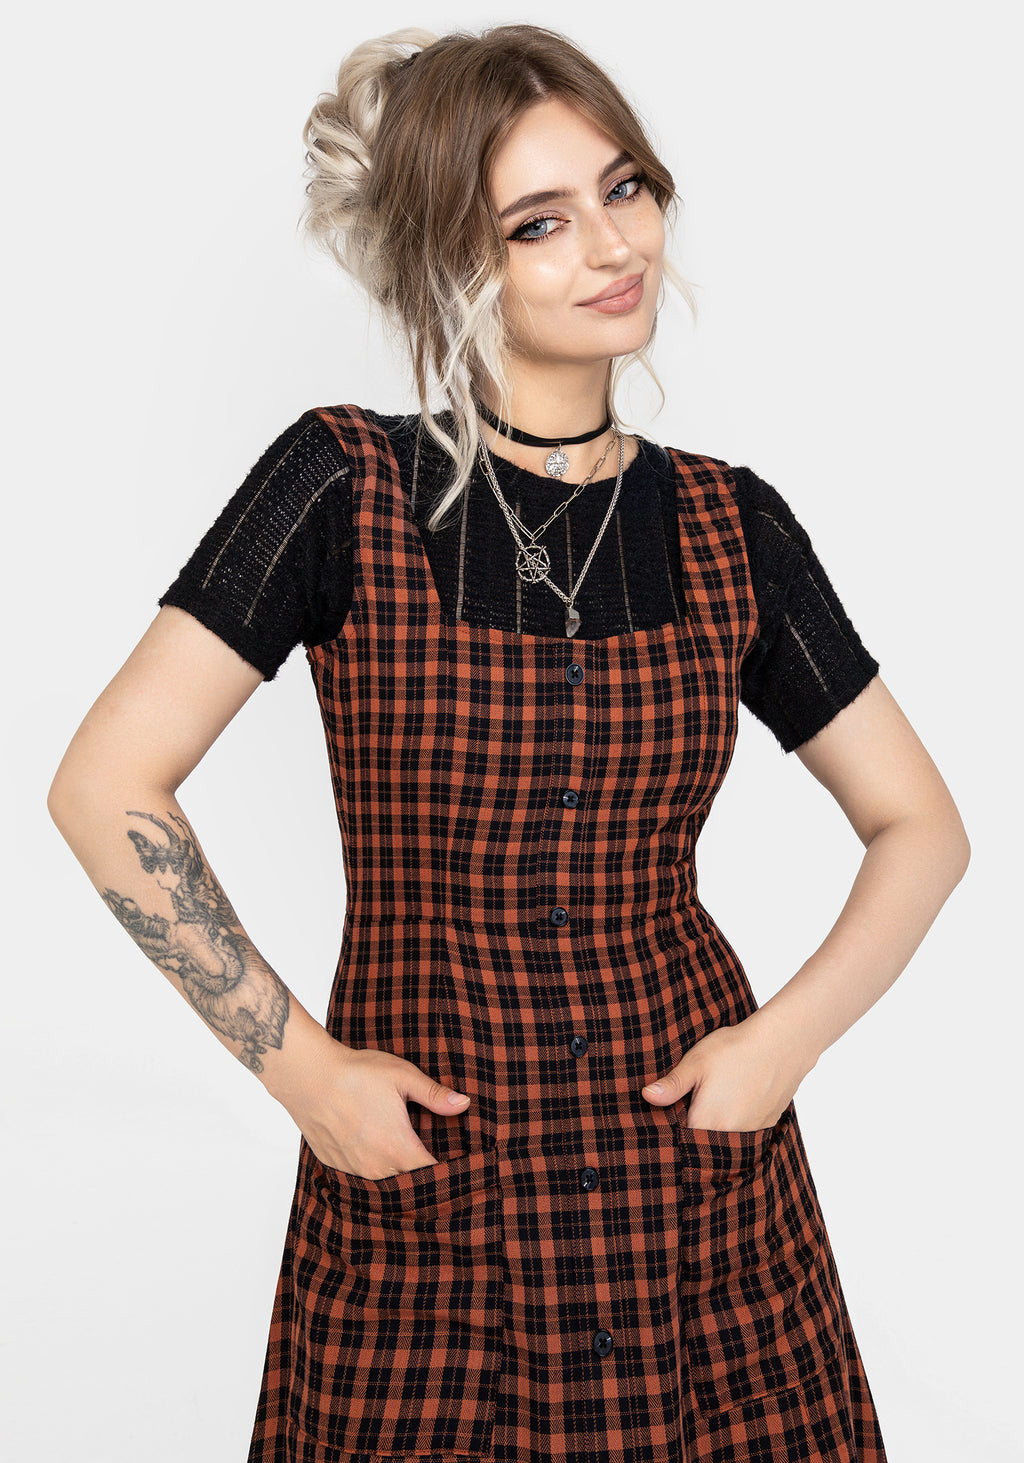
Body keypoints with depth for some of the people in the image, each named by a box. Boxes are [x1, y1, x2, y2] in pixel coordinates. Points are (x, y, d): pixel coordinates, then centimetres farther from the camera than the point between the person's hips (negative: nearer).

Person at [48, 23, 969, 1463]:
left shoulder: (730, 526, 1)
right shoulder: (345, 484, -8)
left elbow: (920, 827, 7)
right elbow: (107, 786, -10)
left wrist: (786, 1039, -6)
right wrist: (300, 1062, -10)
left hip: (692, 1155, 2)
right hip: (417, 1175, -2)